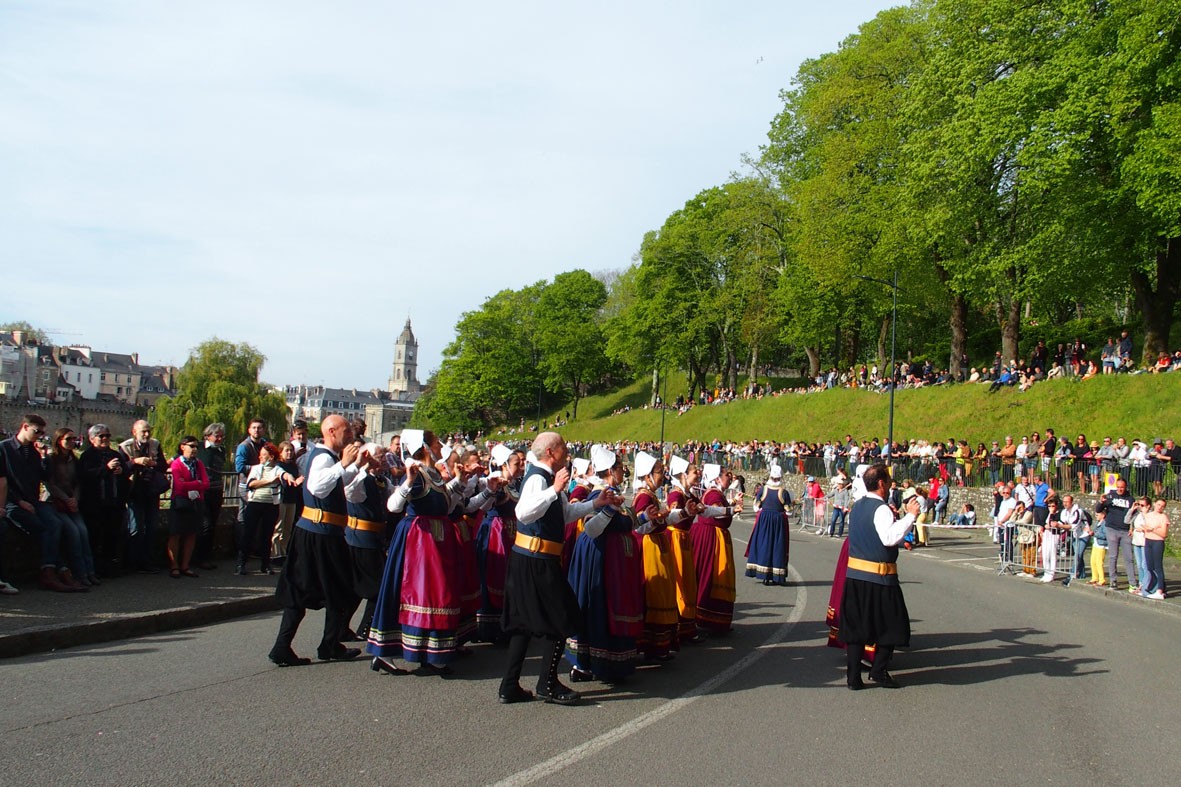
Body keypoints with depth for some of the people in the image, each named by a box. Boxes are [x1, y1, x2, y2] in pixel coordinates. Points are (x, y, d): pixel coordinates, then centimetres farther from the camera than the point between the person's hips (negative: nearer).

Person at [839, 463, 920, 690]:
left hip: (854, 574, 8)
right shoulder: (881, 509, -14)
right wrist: (910, 515, -22)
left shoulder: (857, 507, 12)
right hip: (879, 577, -7)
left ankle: (853, 676, 7)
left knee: (855, 625, 8)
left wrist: (903, 517, 22)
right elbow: (889, 538, -28)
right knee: (892, 625, 7)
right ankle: (879, 669, 2)